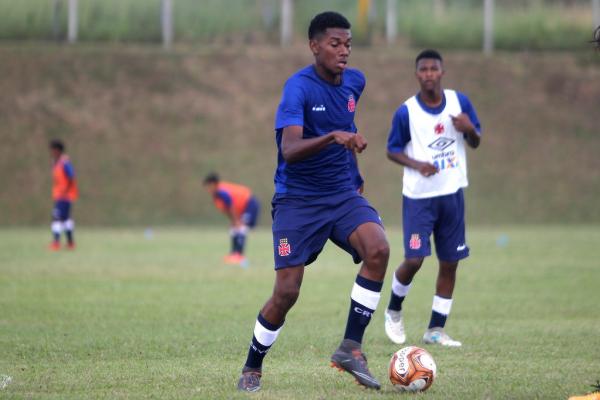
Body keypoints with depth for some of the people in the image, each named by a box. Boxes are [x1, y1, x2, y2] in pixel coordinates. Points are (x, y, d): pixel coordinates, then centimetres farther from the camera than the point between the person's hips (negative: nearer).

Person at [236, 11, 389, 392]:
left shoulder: (354, 81, 4)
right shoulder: (299, 87, -16)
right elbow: (289, 150, -31)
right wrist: (333, 136, -45)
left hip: (343, 194, 5)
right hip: (298, 200, -5)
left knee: (379, 249, -24)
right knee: (286, 292, -9)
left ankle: (351, 348, -14)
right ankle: (252, 369, 16)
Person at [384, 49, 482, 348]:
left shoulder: (459, 102, 1)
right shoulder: (406, 112, -8)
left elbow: (475, 143, 9)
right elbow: (392, 150, 0)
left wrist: (470, 129, -15)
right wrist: (417, 165, -18)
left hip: (452, 193, 3)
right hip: (419, 196, -3)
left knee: (450, 262, 3)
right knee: (414, 259, -11)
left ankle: (436, 329, 14)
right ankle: (394, 310, 17)